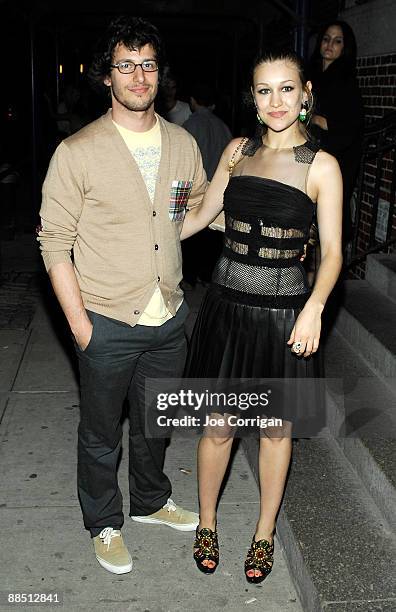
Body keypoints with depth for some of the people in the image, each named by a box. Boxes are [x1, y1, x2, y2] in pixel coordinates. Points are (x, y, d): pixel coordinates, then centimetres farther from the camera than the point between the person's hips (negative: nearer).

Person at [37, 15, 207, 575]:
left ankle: (151, 501, 48)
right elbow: (55, 242, -11)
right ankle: (104, 523, 38)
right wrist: (80, 325, -13)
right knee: (101, 435, 14)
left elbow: (200, 212, 19)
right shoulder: (78, 151, -12)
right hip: (109, 324, -4)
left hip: (168, 320, 4)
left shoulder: (183, 144, 2)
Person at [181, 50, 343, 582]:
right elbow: (201, 215, 13)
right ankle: (207, 523, 35)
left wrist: (314, 307, -22)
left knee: (276, 429, 13)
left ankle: (264, 534, 34)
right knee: (218, 425, 11)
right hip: (228, 303, 3)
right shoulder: (238, 150, 5)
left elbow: (332, 251, -6)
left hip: (283, 312, -2)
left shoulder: (321, 166, -6)